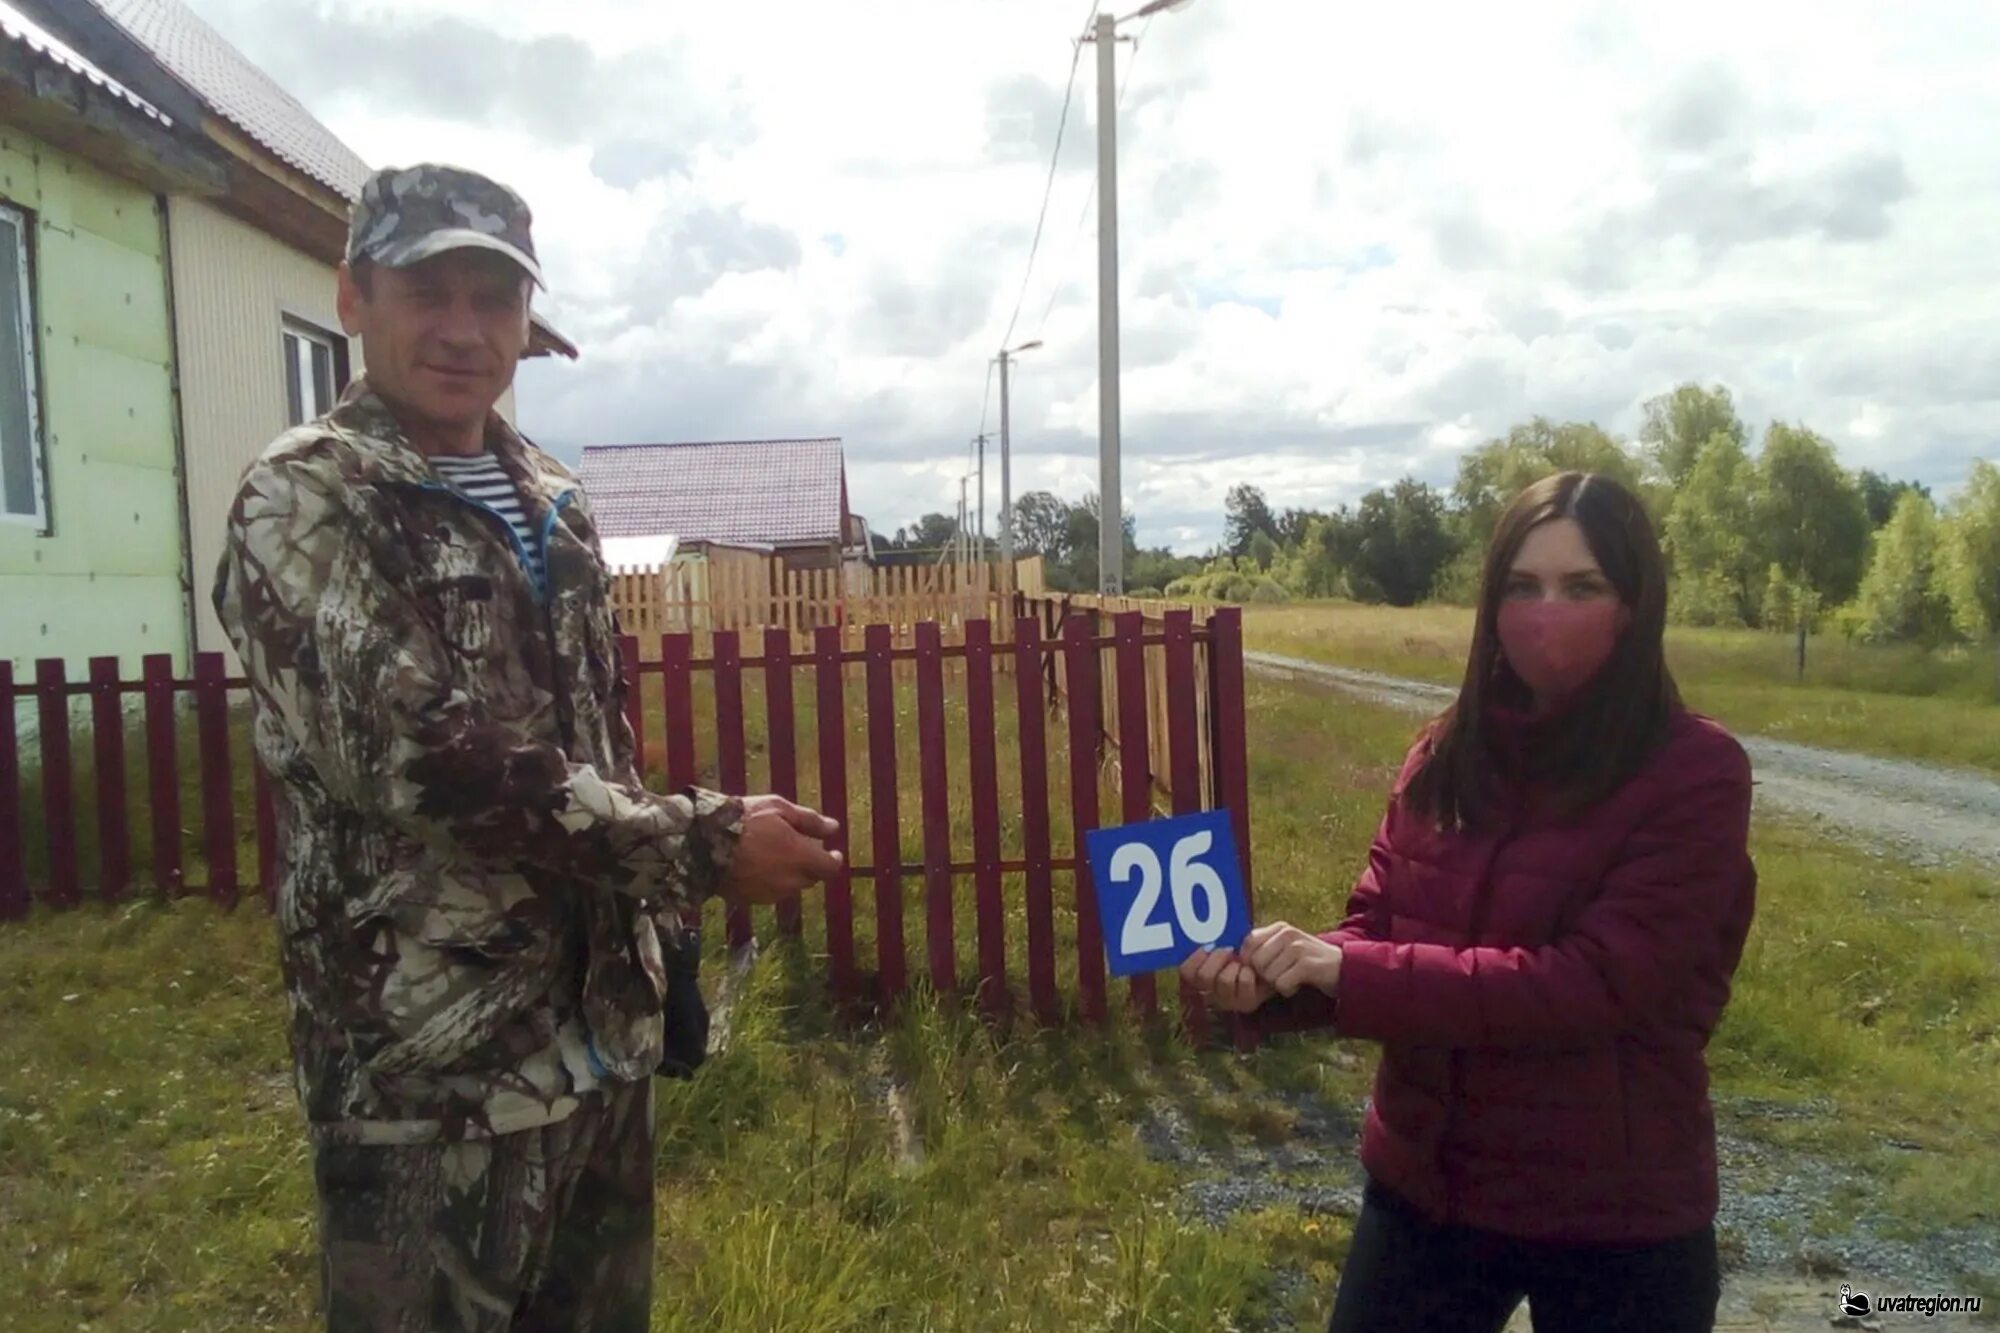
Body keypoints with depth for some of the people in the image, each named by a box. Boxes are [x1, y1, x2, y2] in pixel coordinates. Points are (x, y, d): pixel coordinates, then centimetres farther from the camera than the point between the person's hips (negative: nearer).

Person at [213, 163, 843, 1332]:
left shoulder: (555, 505, 9)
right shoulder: (302, 503, -12)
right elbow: (428, 761, -23)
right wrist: (703, 846, -20)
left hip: (603, 1034, 7)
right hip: (431, 1070, -6)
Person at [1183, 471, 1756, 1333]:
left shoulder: (1696, 776, -16)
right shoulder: (1445, 755, -1)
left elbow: (1590, 984, -24)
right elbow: (1372, 934, 0)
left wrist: (1347, 972, -29)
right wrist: (1273, 978, -22)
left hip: (1613, 1217, -4)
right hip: (1423, 1186, 4)